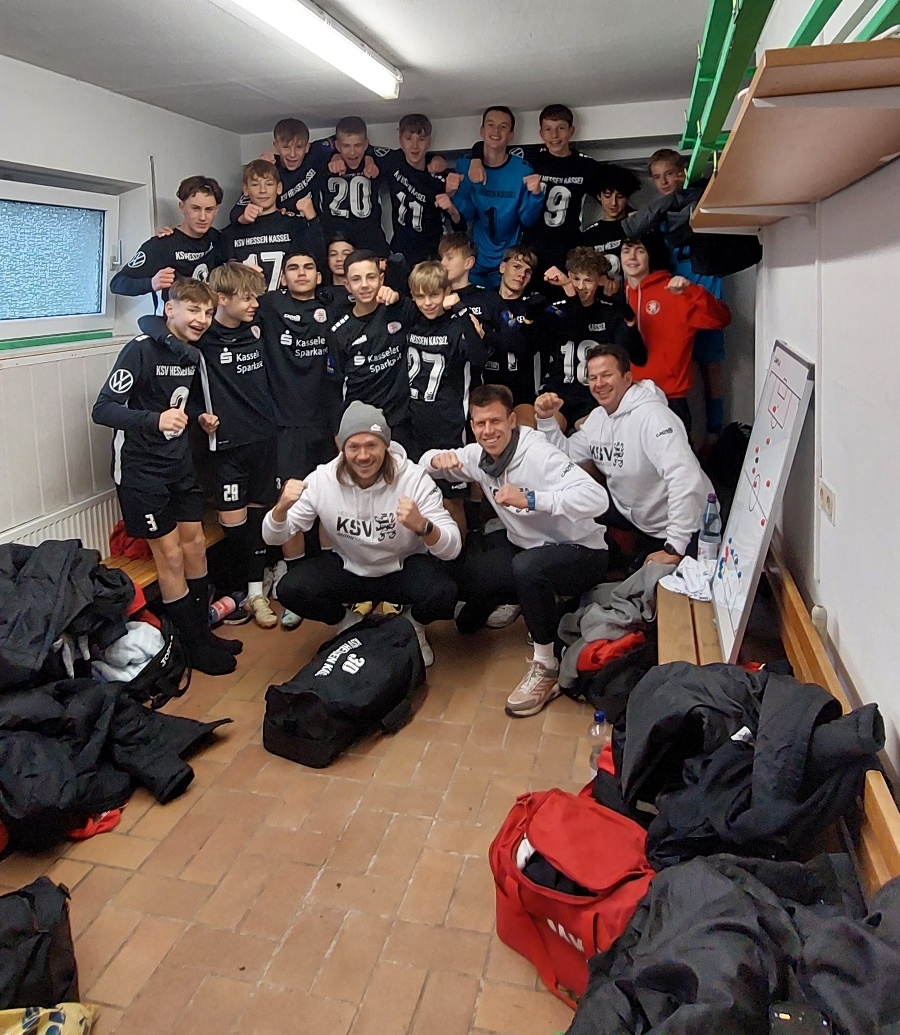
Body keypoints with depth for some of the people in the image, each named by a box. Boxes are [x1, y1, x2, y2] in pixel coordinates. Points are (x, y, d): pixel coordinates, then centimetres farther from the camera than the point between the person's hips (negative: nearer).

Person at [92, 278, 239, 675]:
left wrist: (199, 418, 1)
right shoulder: (141, 349, -17)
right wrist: (154, 419, -37)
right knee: (170, 554, -1)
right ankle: (195, 646, 12)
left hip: (179, 463, 8)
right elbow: (103, 409, -22)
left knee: (195, 544, 12)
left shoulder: (192, 354, 6)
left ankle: (203, 630, 27)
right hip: (141, 468, -8)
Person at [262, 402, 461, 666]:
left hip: (405, 568, -2)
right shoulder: (322, 480, -17)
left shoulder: (414, 478, -23)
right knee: (290, 590, -22)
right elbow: (273, 538, -11)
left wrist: (422, 526, -49)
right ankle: (352, 626, 9)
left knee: (442, 595, -32)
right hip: (347, 568, 2)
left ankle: (412, 627, 7)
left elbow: (452, 549, -27)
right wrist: (281, 507, -34)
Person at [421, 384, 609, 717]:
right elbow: (425, 462, 11)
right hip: (525, 546, 7)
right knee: (456, 574, -7)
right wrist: (438, 459, -14)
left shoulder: (538, 454, -25)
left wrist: (530, 499, -45)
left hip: (580, 552, -7)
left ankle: (546, 667, -20)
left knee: (528, 567, -38)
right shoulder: (479, 455, -4)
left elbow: (597, 499, -37)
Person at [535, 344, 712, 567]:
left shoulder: (652, 416, -27)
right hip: (638, 520, 8)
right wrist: (546, 419, -10)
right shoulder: (597, 416, 1)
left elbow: (685, 479, -37)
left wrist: (674, 548, -39)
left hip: (681, 527, -7)